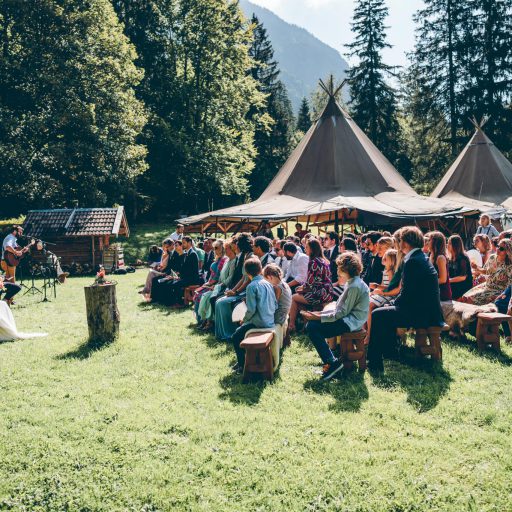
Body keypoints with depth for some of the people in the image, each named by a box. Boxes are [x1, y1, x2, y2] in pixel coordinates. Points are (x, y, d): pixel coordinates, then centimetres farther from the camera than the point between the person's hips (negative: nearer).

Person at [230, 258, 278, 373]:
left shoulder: (252, 286, -14)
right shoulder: (268, 283, 7)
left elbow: (251, 309, -18)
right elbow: (275, 305, 8)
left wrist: (244, 319, 1)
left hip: (259, 323, -8)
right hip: (270, 321, 8)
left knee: (236, 337, 7)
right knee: (241, 330, 27)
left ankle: (242, 365, 10)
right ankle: (242, 361, 30)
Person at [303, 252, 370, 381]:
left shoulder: (354, 287, -19)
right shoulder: (352, 282, 14)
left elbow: (342, 312, -20)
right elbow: (340, 308, 16)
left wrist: (319, 317, -17)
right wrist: (321, 313, 7)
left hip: (351, 322, -11)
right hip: (349, 318, 11)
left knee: (312, 327, -17)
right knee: (311, 325, 7)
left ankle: (332, 363, -13)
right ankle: (330, 361, 4)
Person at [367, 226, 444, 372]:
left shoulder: (412, 261, -18)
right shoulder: (421, 258, 14)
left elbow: (407, 294, -19)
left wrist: (395, 303, -2)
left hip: (420, 314, -10)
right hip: (426, 311, 10)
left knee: (377, 315, -5)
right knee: (388, 312, 25)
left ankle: (374, 362, 0)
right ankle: (389, 352, 32)